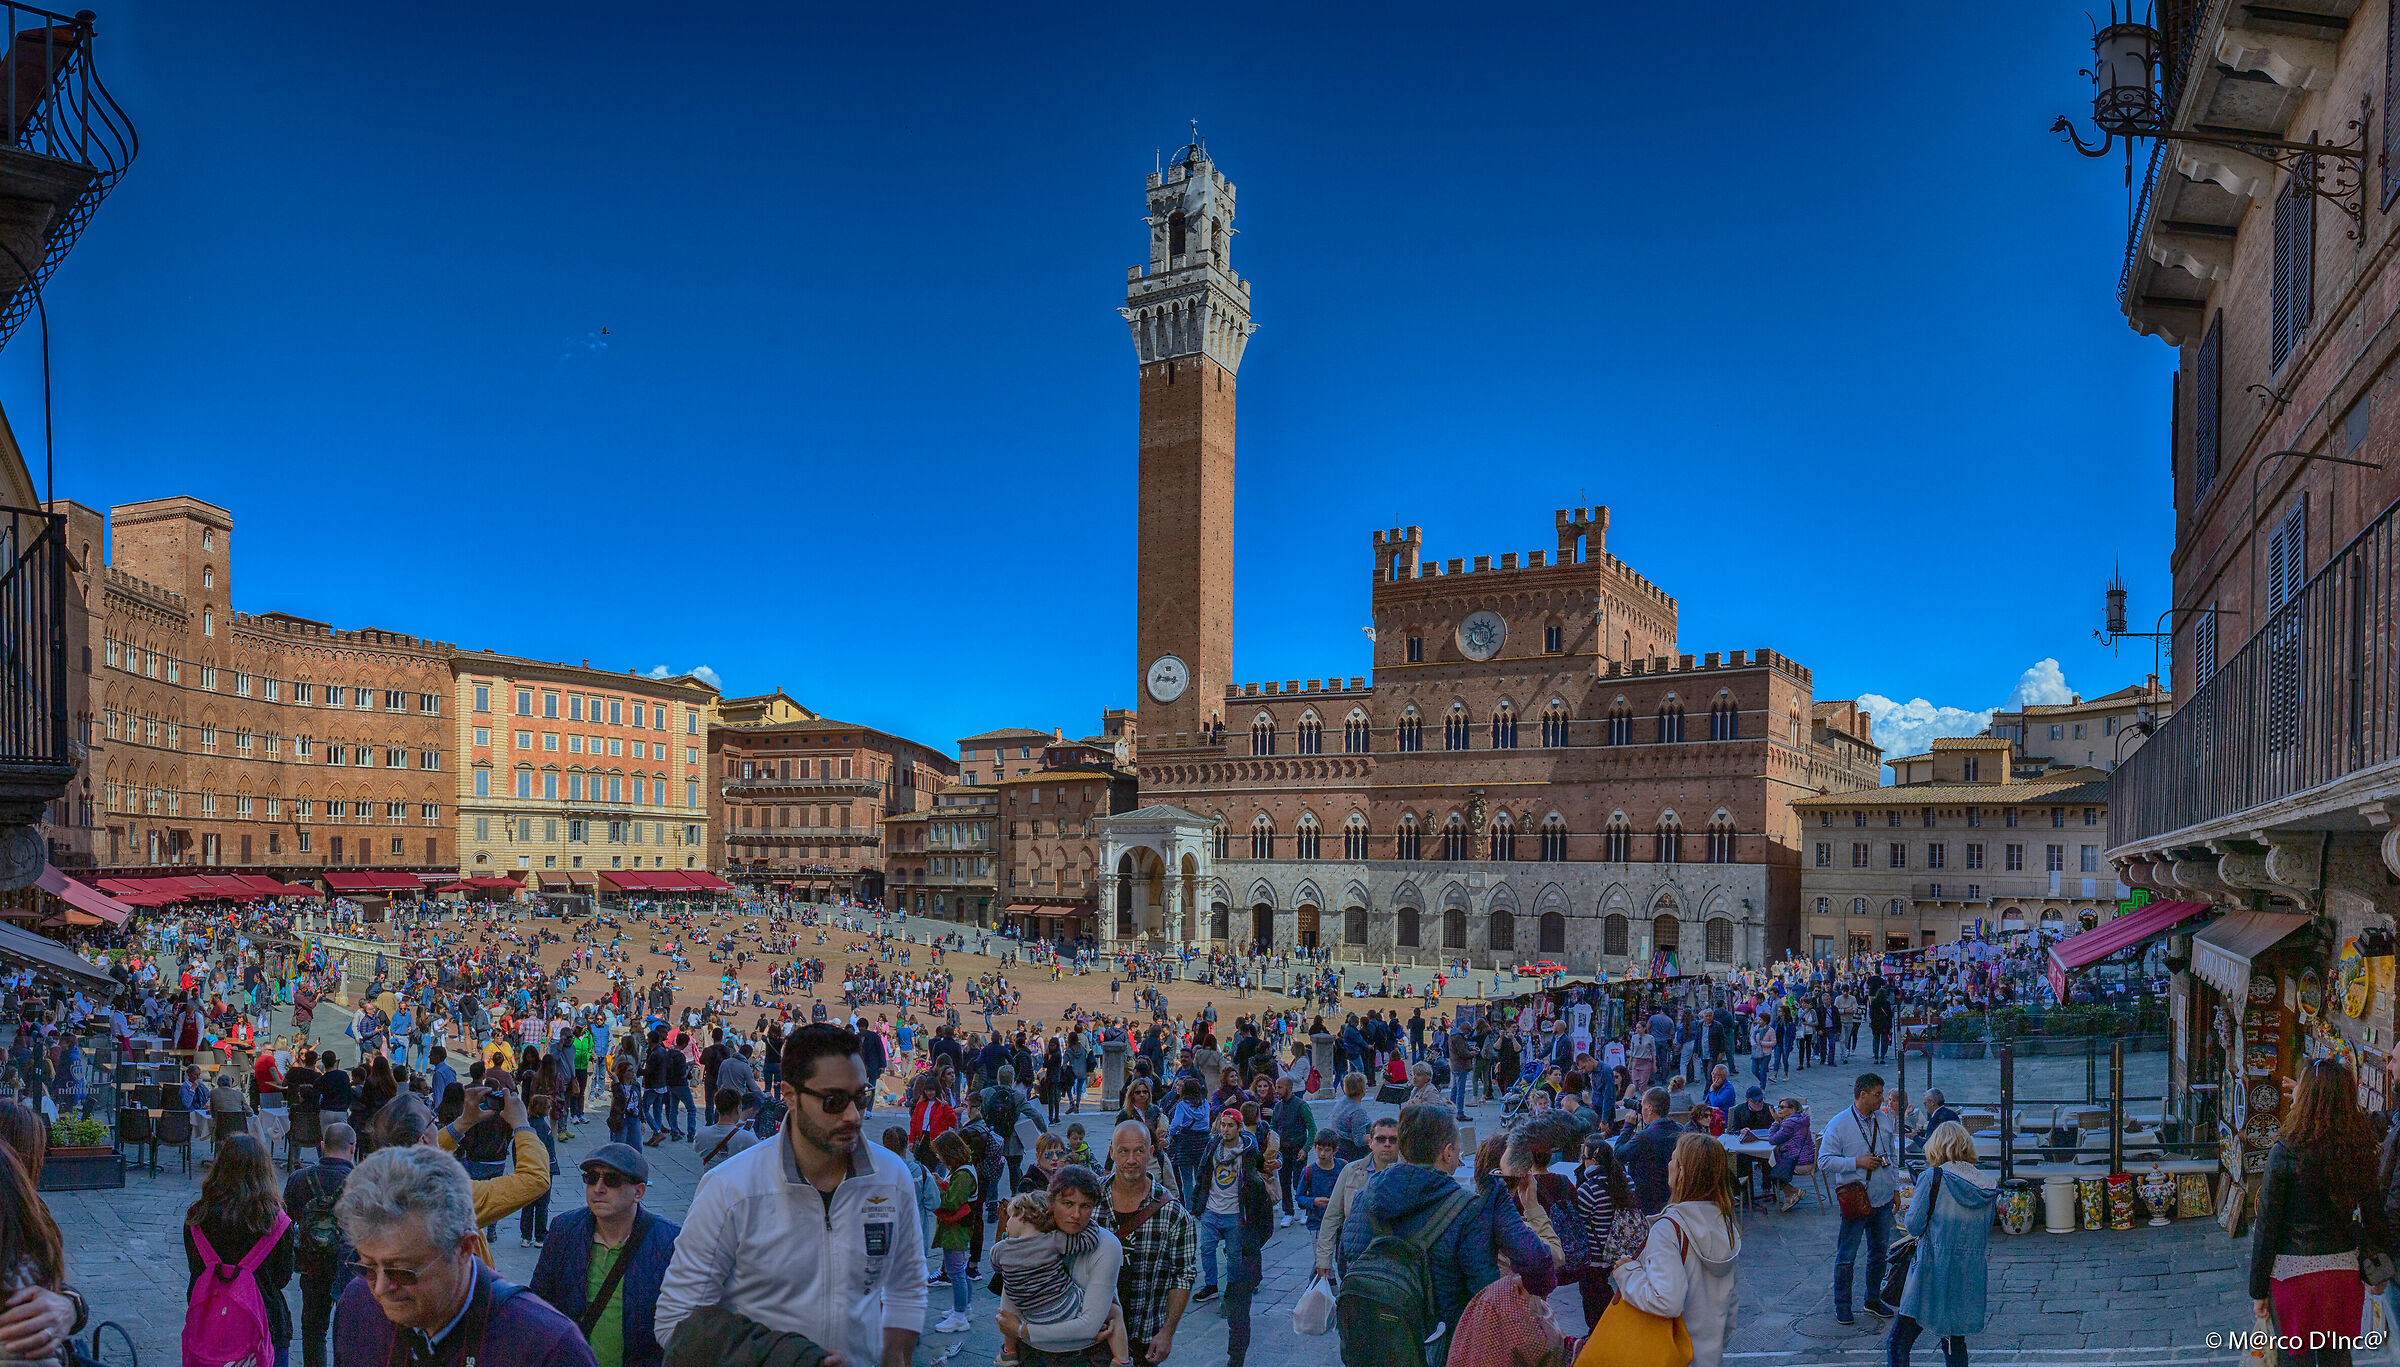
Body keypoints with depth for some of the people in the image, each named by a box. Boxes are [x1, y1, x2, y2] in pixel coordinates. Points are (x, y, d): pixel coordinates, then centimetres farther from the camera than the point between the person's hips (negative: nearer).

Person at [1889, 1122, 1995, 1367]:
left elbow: (1914, 1226, -10)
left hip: (1932, 1274, -6)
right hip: (1968, 1278, 6)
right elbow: (1985, 1236, 13)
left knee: (1898, 1346, 0)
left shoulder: (1932, 1178, -12)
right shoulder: (1987, 1185, 4)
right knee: (1955, 1344, 20)